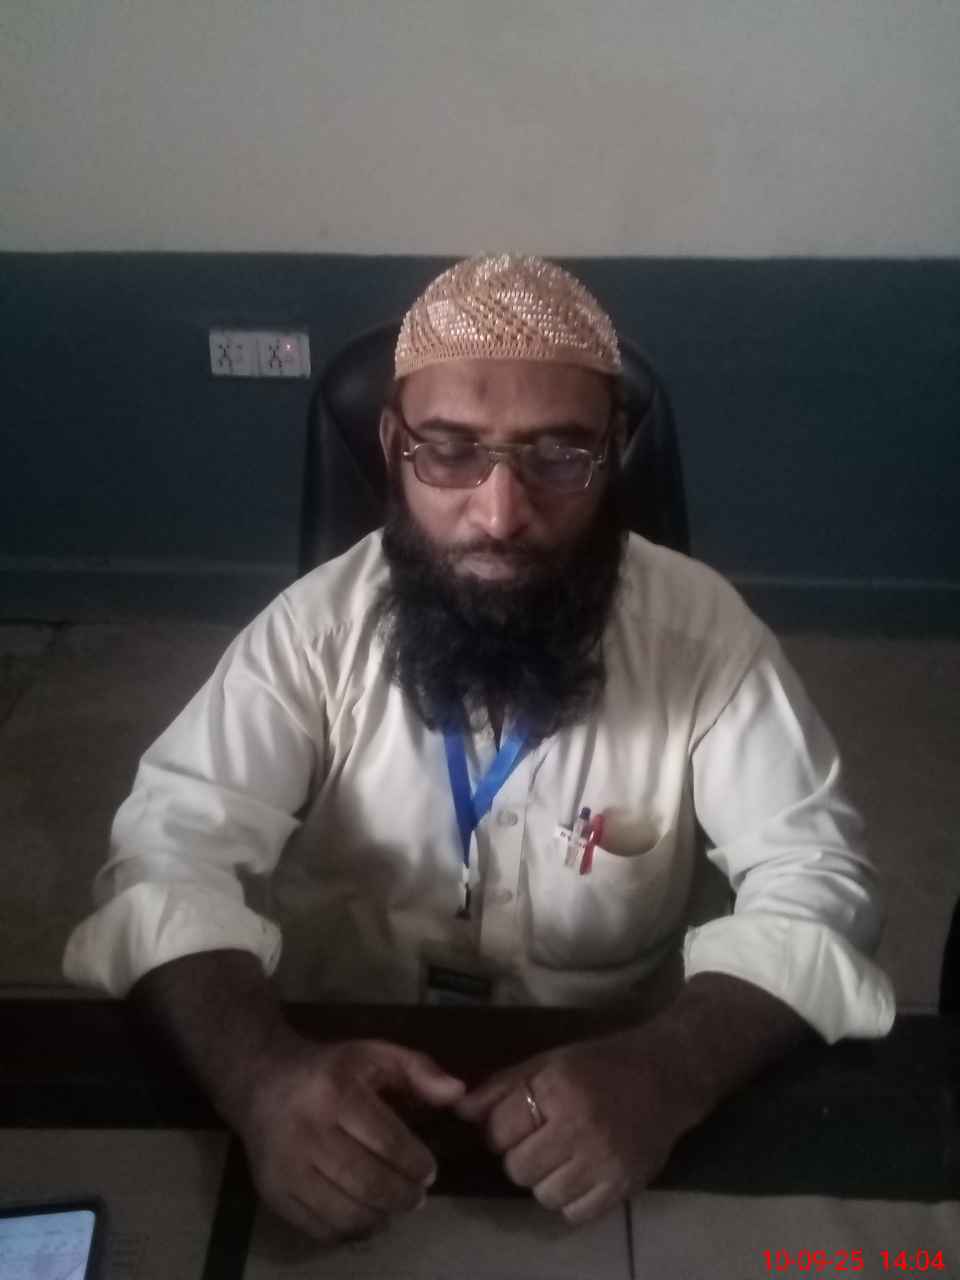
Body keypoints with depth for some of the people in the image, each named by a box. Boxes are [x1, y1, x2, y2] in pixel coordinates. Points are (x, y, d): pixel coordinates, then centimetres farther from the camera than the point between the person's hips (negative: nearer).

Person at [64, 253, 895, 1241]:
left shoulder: (701, 630, -13)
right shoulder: (315, 626, -11)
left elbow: (816, 888, -14)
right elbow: (172, 855, -15)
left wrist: (669, 1070, -33)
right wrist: (259, 1071, -34)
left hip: (607, 1096, 1)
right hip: (344, 1088, 0)